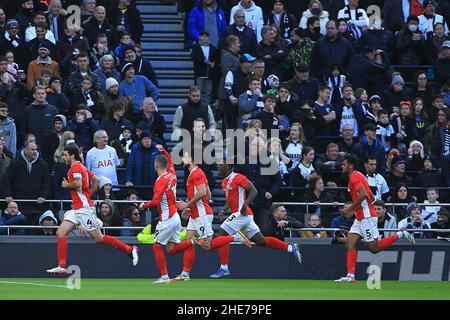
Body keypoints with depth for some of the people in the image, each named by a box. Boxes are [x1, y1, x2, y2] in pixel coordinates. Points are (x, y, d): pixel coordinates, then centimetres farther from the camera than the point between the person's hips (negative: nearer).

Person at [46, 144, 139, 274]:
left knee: (98, 238, -6)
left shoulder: (76, 167, -11)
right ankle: (61, 266, -6)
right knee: (60, 233, -2)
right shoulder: (81, 167, 18)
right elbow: (96, 180, 24)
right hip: (76, 209, 10)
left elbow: (78, 183, -27)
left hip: (84, 208, -10)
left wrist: (67, 185, -10)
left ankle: (130, 250, 2)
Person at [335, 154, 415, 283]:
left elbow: (363, 195, -24)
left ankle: (400, 234, 1)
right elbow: (371, 197, 22)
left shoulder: (355, 176, -11)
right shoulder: (357, 176, 18)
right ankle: (350, 276, -6)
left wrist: (350, 209, -18)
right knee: (350, 244, 0)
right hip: (360, 218, 10)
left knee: (374, 248, -7)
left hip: (367, 217, -10)